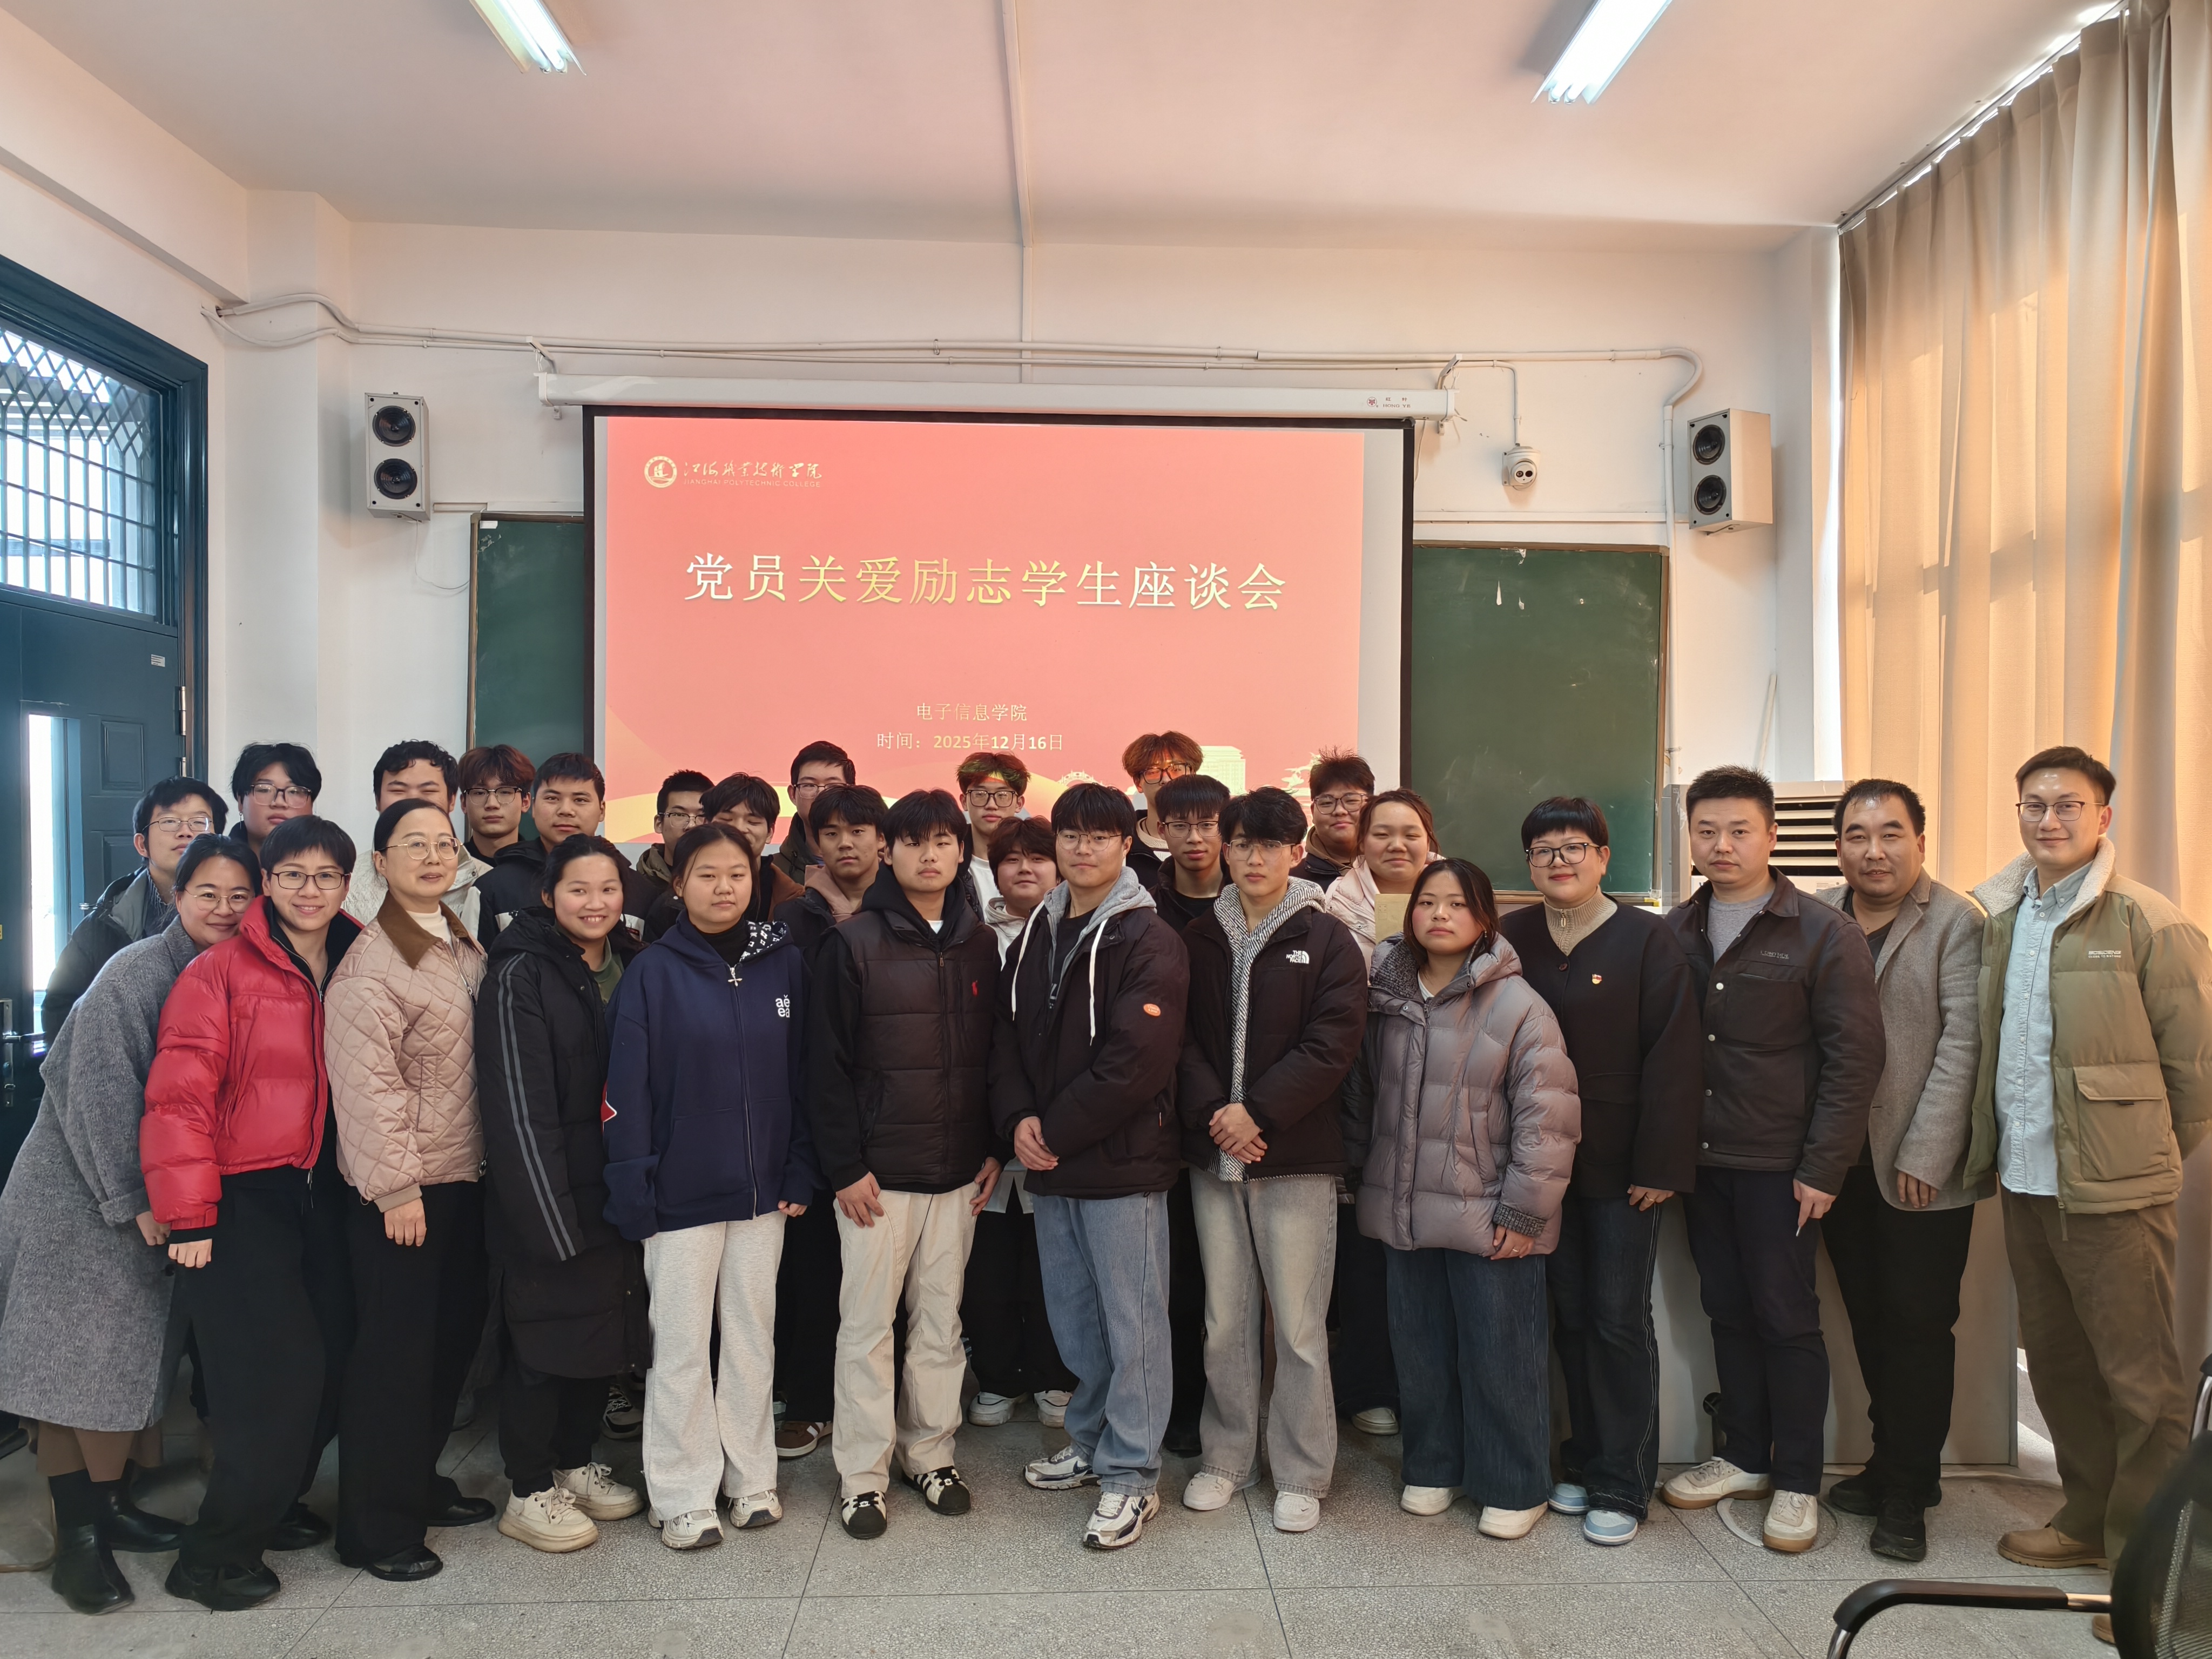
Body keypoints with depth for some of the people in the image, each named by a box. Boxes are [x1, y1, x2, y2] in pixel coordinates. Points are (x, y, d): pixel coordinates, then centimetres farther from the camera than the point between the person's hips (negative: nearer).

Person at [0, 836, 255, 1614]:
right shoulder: (138, 973, -17)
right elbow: (97, 1092, -19)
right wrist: (134, 1200, -17)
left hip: (156, 1199, 7)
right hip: (82, 1196, -7)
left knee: (134, 1357, 13)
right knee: (80, 1360, -2)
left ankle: (110, 1502, 25)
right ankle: (76, 1534, 6)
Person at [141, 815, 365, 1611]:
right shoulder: (221, 971, -9)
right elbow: (180, 1094, -13)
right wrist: (189, 1216, -14)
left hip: (325, 1192, 5)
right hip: (245, 1199, -5)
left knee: (331, 1358, 8)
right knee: (278, 1373, -7)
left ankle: (273, 1506, 32)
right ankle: (213, 1556, 12)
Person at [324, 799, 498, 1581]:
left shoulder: (466, 948, 10)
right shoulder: (369, 964, -15)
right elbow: (367, 1084, -19)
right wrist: (395, 1187, -19)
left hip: (465, 1176, 8)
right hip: (402, 1190, -8)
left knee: (453, 1333, 17)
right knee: (394, 1349, 2)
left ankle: (419, 1481, 35)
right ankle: (377, 1525, 17)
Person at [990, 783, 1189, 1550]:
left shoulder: (1149, 941, -12)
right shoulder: (1037, 933, 10)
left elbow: (1135, 1060, -18)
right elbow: (1008, 1032, 11)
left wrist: (1055, 1132, -15)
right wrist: (1019, 1119, -6)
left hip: (1123, 1164, -6)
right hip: (1050, 1167, 7)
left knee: (1131, 1324, 4)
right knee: (1074, 1317, 18)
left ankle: (1130, 1474, 18)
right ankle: (1090, 1442, 36)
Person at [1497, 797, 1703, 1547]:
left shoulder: (1647, 939, -7)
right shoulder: (1511, 939, 4)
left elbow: (1673, 1056, -10)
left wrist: (1661, 1164, -13)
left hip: (1621, 1168, -4)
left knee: (1620, 1320, 3)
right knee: (1571, 1313, 13)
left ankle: (1623, 1486, 17)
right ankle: (1586, 1463, 28)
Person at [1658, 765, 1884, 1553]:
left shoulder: (1824, 936, -6)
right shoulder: (1674, 934, 6)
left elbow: (1853, 1059, -8)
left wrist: (1823, 1168, -12)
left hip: (1778, 1164, -4)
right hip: (1701, 1161, 4)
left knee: (1788, 1319, 5)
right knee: (1727, 1312, 14)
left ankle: (1797, 1482, 20)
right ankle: (1744, 1457, 29)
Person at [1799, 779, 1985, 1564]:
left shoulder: (1956, 922, -7)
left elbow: (1962, 1044, -11)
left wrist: (1924, 1156, -13)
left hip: (1921, 1169, -4)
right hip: (1842, 1161, 4)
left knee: (1918, 1324, 3)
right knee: (1869, 1320, 14)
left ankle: (1906, 1492, 15)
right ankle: (1893, 1463, 29)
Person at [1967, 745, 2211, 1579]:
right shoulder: (1996, 917, 8)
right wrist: (1991, 1149, 11)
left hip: (2112, 1192, -6)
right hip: (2023, 1179, 6)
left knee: (2140, 1377, 2)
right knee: (2054, 1362, 17)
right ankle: (2088, 1520, 33)